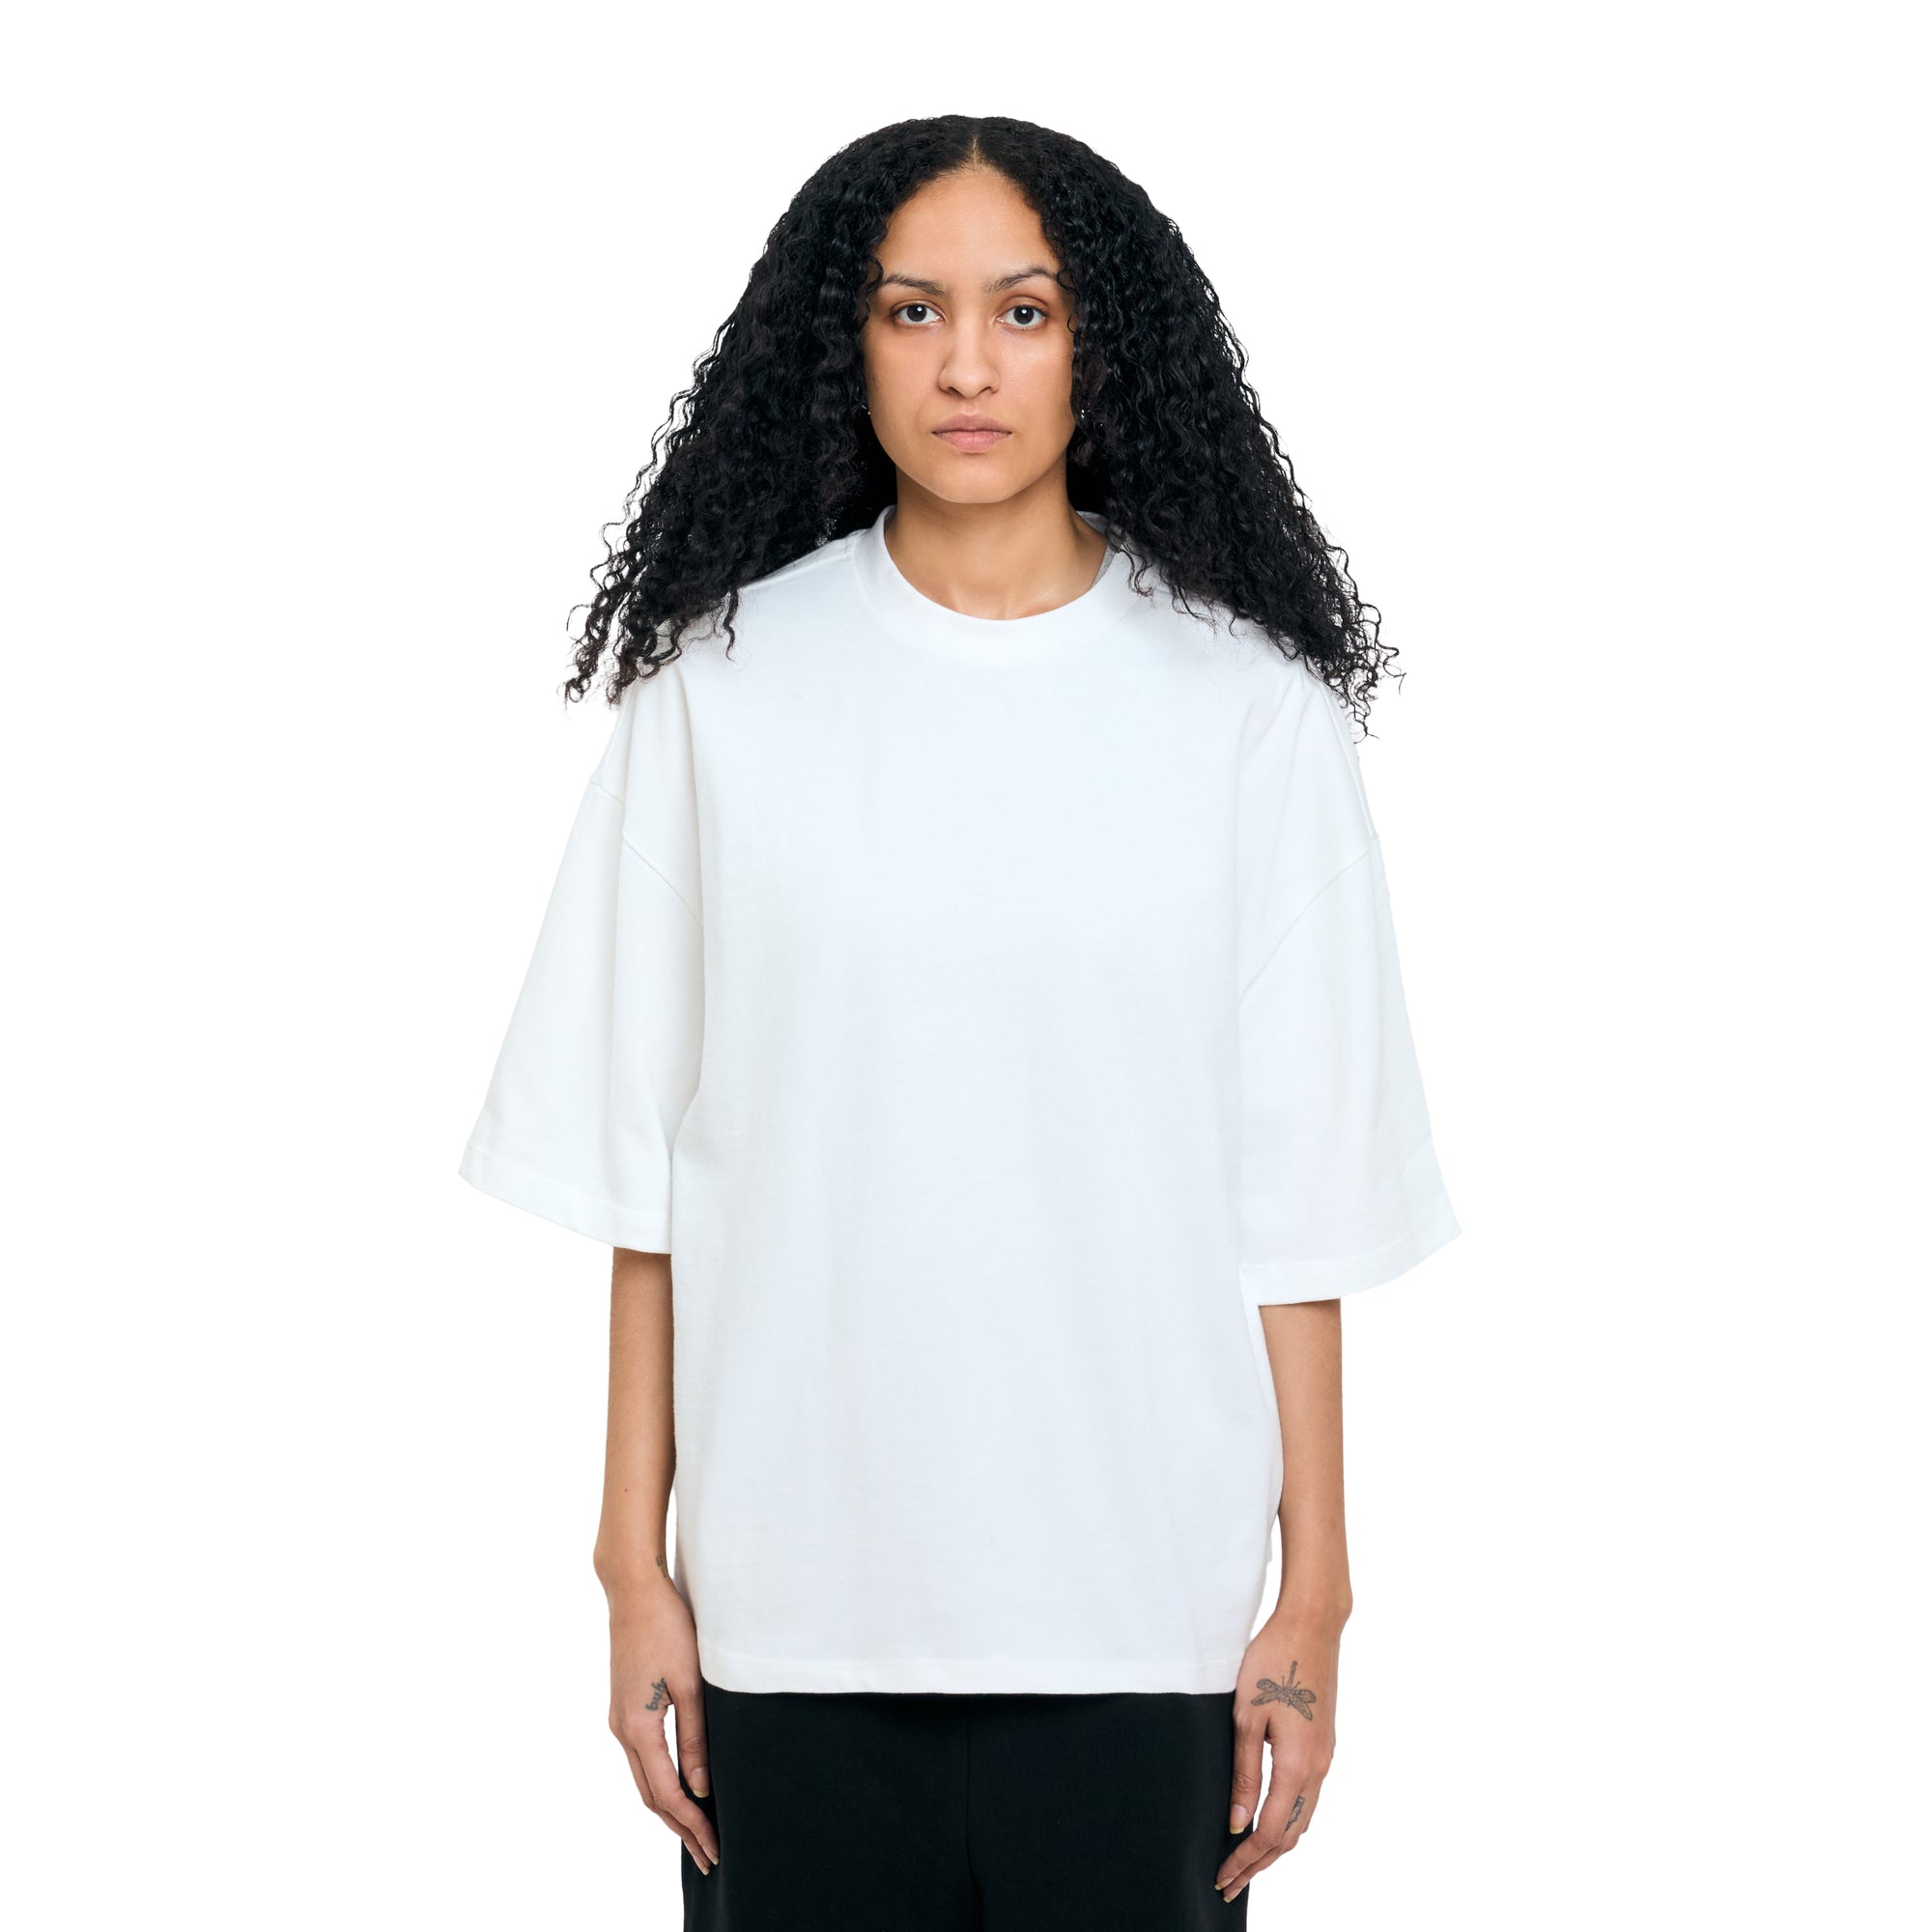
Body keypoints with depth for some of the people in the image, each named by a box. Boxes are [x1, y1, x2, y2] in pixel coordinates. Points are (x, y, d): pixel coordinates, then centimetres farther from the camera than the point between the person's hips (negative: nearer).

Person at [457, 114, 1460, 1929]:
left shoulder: (1250, 708, -1)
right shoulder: (723, 686, 1)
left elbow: (1298, 1203, 0)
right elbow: (643, 1177, 3)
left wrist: (1313, 1596, -2)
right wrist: (635, 1565, 1)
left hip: (1139, 1591, 0)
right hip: (795, 1585, 1)